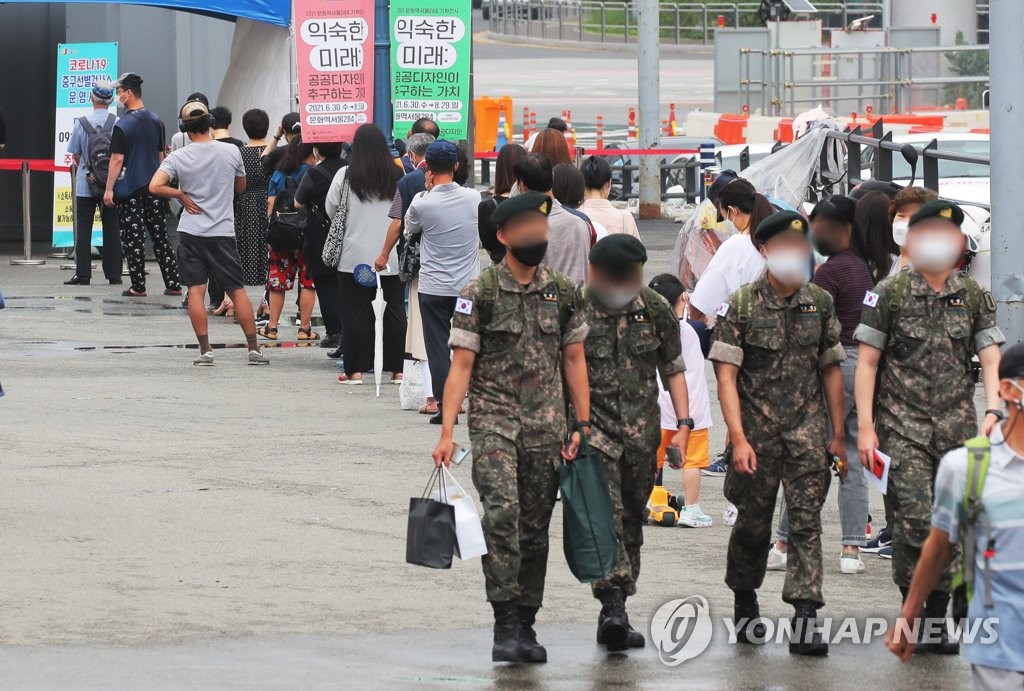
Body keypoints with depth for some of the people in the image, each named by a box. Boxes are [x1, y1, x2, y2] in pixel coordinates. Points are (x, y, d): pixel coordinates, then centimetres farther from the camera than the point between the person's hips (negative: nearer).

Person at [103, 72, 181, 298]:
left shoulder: (123, 125, -13)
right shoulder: (155, 121, 7)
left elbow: (117, 160, -14)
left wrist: (109, 189, -9)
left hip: (130, 190, -6)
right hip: (154, 187, 6)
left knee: (133, 239, 0)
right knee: (160, 236, 11)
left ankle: (138, 286, 0)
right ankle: (173, 284, 9)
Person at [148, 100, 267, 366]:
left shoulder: (178, 157, -7)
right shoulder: (231, 152, -3)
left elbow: (155, 186, -17)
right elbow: (241, 186, 12)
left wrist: (181, 195, -3)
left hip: (190, 233, -1)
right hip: (222, 233, 1)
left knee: (196, 291, 4)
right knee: (238, 291, 7)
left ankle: (205, 350, 0)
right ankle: (254, 348, 9)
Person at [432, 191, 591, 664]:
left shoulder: (562, 292, 8)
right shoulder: (479, 294, -3)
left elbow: (573, 360, 13)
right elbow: (461, 365, -5)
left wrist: (583, 425, 6)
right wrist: (447, 433, -12)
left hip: (546, 425, 4)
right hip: (494, 418, -4)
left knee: (535, 528, 7)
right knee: (502, 512, -20)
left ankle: (525, 627, 16)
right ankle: (505, 624, -19)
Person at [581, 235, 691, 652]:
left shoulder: (656, 310, 2)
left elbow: (673, 369, 12)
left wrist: (683, 423, 3)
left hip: (641, 430, 4)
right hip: (591, 426, -4)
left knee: (631, 518, 8)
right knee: (603, 511, -20)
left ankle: (615, 616, 17)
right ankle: (613, 603, -28)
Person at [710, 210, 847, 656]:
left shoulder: (821, 304, 5)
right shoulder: (740, 306, -5)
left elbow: (831, 371, 11)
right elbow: (726, 376, -8)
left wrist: (838, 436, 9)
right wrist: (739, 439, -16)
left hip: (808, 431, 2)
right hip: (757, 431, -2)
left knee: (806, 522, -7)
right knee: (753, 524, 9)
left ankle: (804, 621, -11)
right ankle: (744, 605, 32)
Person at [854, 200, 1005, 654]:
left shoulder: (973, 296, 10)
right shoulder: (889, 294, 0)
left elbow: (991, 360, 7)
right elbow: (867, 362, 1)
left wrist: (993, 412, -10)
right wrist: (865, 427, -6)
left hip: (957, 428, 3)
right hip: (902, 426, -3)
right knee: (915, 521, -15)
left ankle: (936, 620, 12)